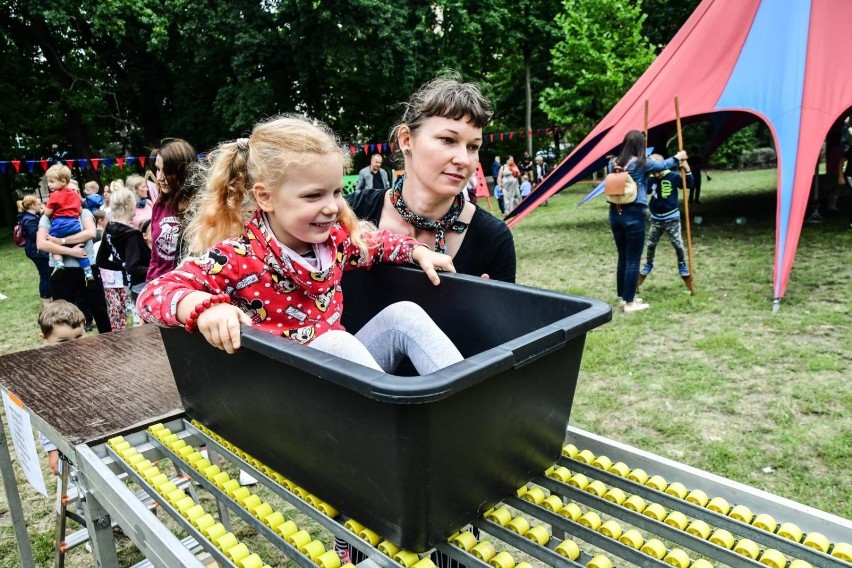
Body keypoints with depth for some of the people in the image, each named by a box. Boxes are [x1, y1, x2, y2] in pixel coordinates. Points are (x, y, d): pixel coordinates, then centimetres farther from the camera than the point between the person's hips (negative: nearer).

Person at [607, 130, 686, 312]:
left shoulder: (613, 163, 5)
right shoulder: (642, 163, -7)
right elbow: (663, 165, 11)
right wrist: (677, 158, 32)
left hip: (615, 213, 6)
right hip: (634, 215, -6)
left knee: (622, 258, 15)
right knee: (633, 260, 1)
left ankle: (623, 297, 24)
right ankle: (629, 302, 6)